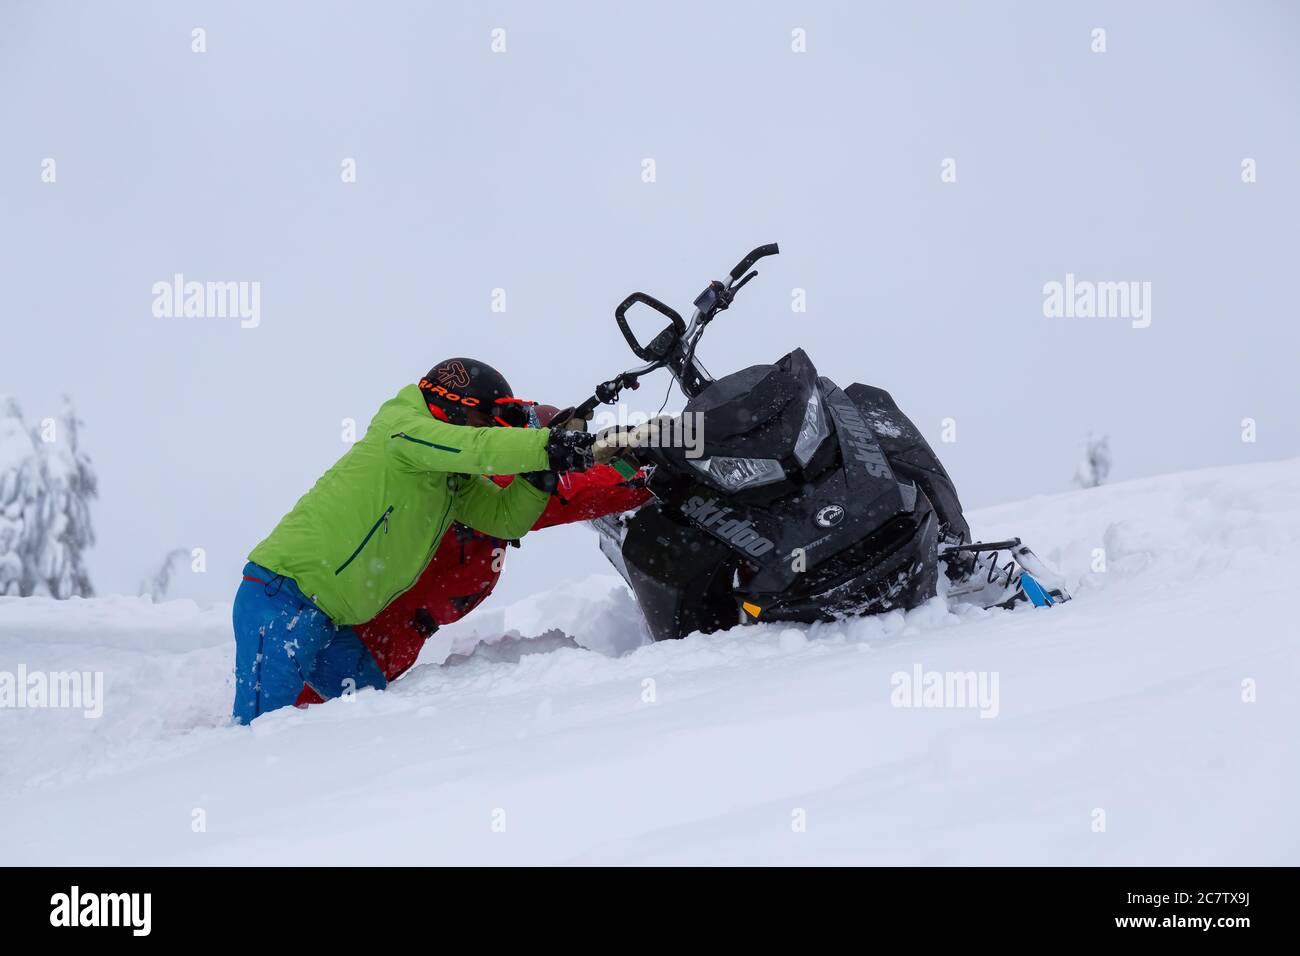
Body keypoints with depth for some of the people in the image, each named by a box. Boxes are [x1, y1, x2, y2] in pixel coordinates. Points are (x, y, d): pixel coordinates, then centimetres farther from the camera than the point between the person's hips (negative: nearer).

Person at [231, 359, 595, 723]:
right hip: (281, 598, -10)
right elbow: (478, 448, -25)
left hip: (331, 623, 10)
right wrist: (549, 445, -27)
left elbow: (506, 518, 11)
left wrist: (540, 472, -5)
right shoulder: (400, 427, -10)